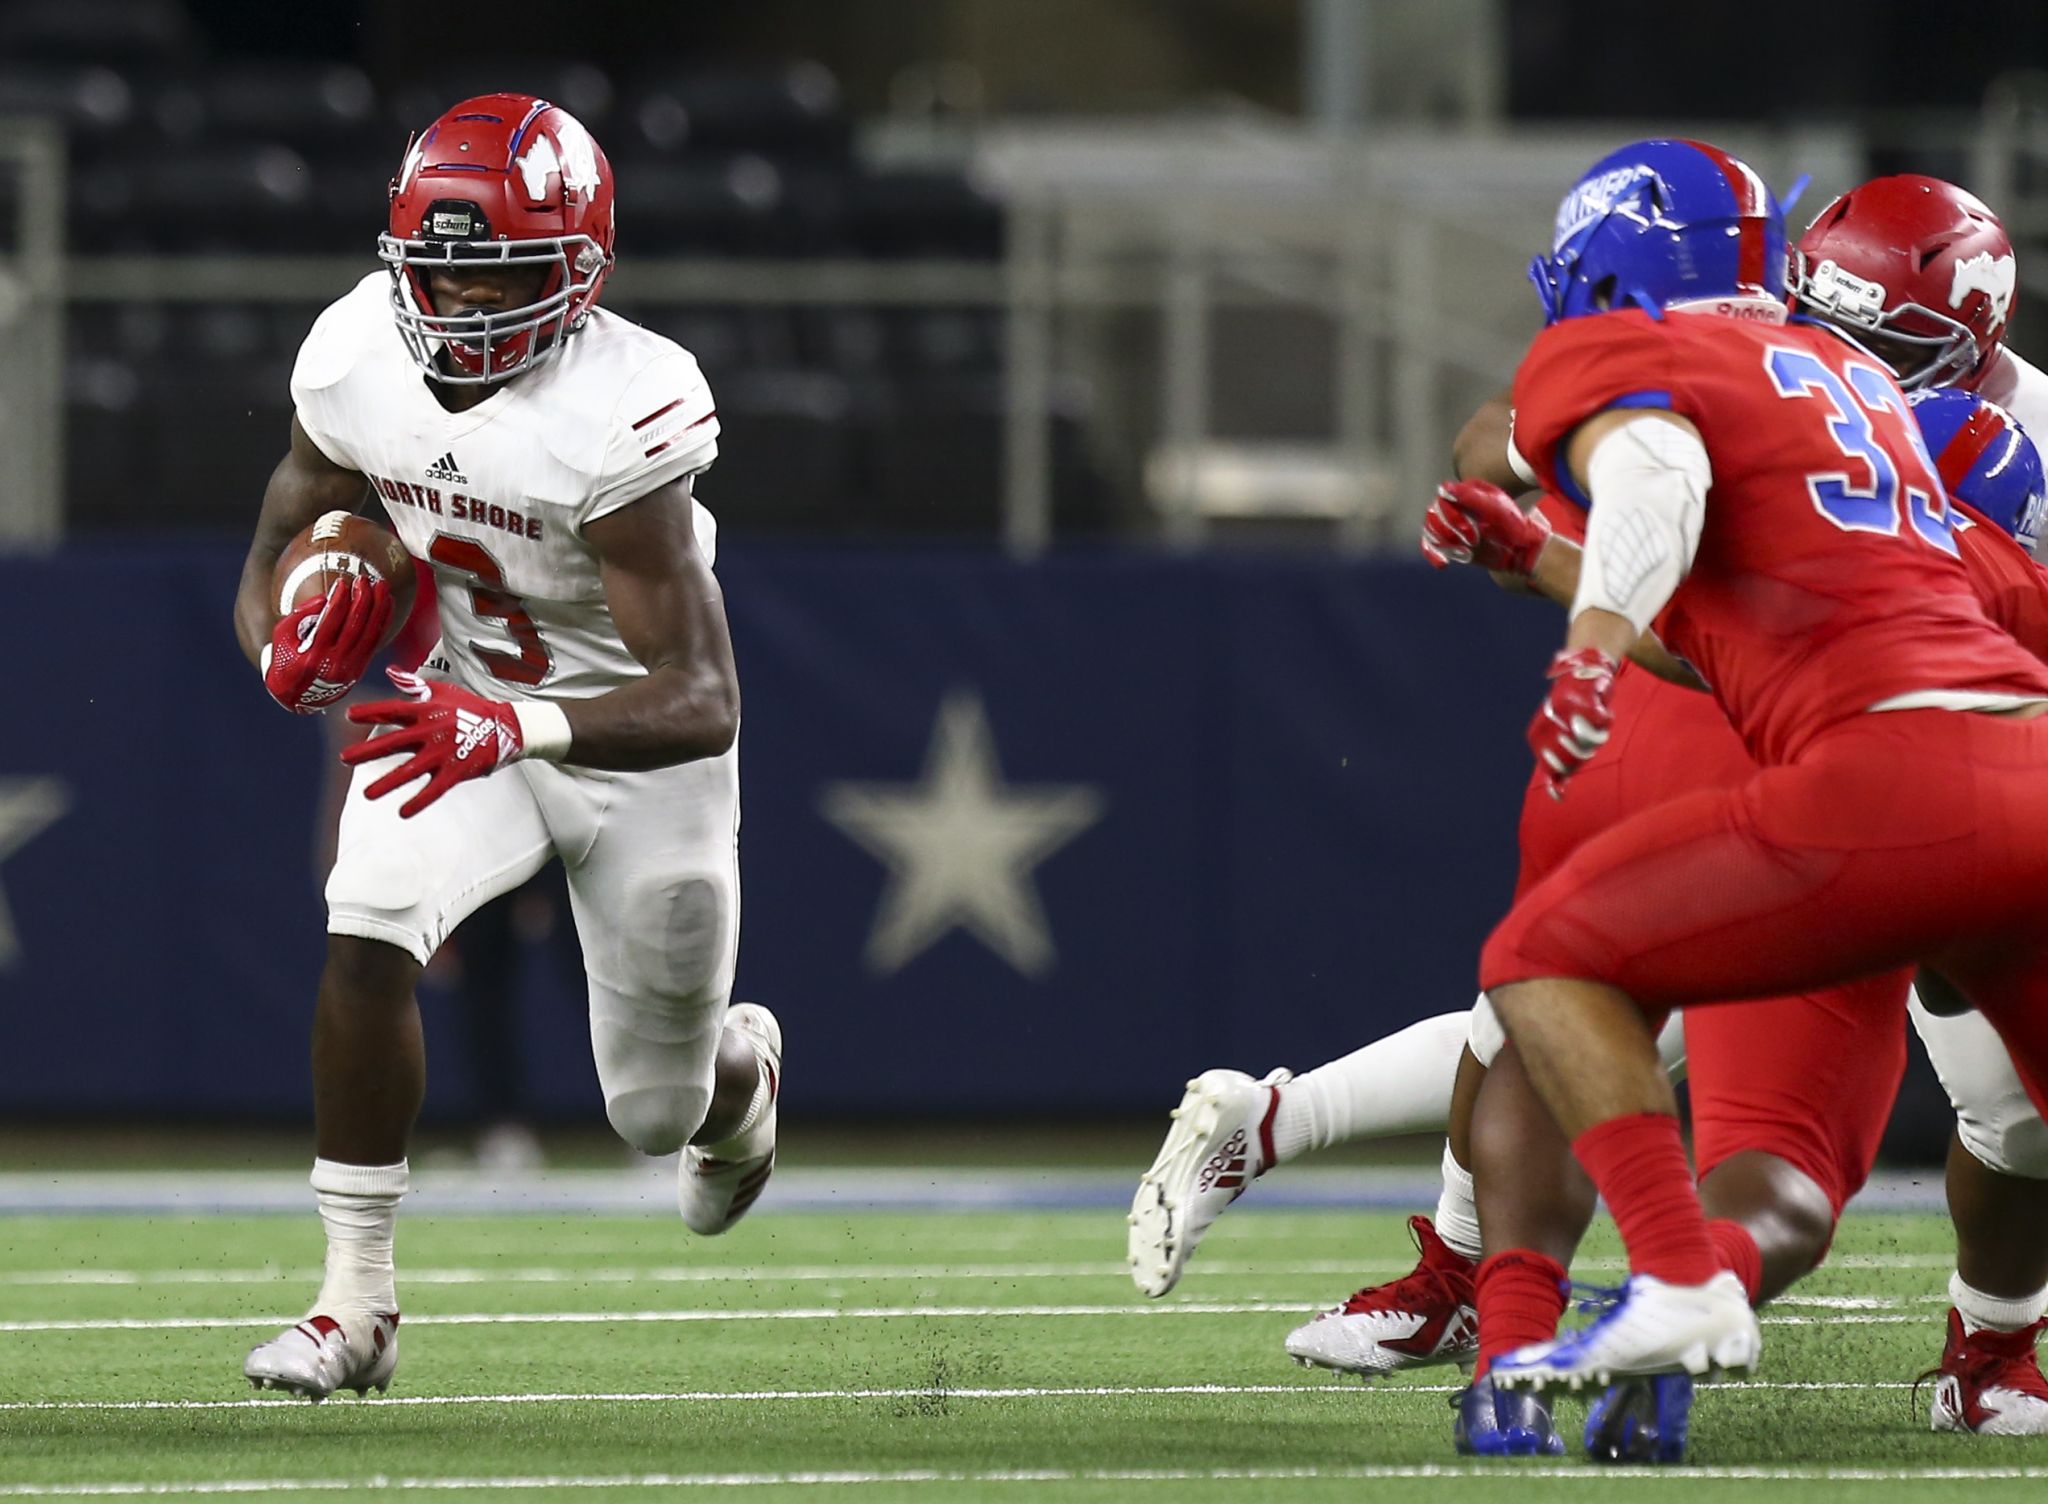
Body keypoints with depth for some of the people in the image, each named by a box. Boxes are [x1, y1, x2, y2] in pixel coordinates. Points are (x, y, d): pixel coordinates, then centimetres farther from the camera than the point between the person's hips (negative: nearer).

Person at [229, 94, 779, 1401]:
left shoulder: (619, 418, -34)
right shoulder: (357, 363, -18)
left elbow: (702, 702, -37)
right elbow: (273, 565, -3)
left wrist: (516, 731, -53)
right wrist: (291, 655, -28)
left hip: (637, 750, -3)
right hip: (464, 709, 3)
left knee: (659, 1116, 10)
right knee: (365, 942, -26)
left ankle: (743, 1071, 51)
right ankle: (358, 1304, -16)